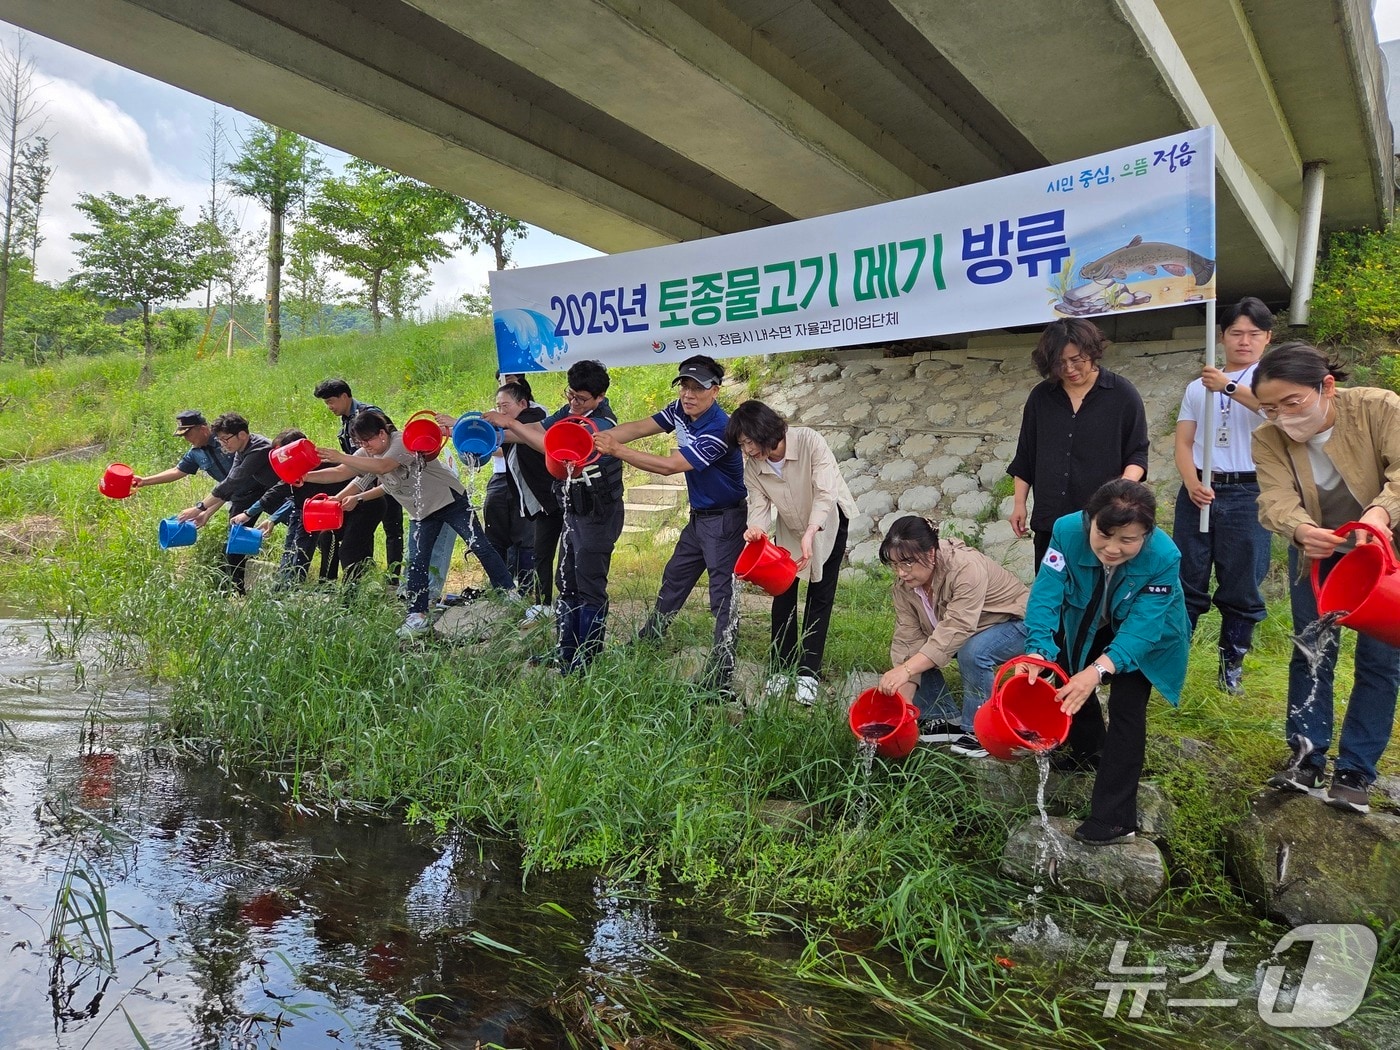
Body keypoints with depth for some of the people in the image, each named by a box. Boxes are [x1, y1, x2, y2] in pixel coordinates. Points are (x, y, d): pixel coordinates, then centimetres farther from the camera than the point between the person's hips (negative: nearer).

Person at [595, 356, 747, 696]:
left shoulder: (718, 430, -28)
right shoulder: (680, 410, -2)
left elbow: (669, 466, -29)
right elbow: (640, 427, -6)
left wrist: (616, 450, -29)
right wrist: (601, 437, -24)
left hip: (724, 519, -9)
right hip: (698, 516, 9)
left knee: (723, 595, -6)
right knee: (673, 579, 21)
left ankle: (720, 676, 0)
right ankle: (648, 640, 39)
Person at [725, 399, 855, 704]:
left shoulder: (810, 441, -34)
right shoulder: (752, 465, -20)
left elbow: (826, 493, -38)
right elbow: (758, 505, -20)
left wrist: (810, 534, -51)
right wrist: (755, 529, -44)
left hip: (828, 521, -4)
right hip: (790, 528, 4)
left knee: (820, 595, -1)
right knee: (783, 593, 2)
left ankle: (808, 672, 5)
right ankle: (782, 668, 12)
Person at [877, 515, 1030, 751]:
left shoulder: (966, 568, -36)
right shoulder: (904, 583, -16)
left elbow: (954, 631, -45)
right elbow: (908, 638, -20)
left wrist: (906, 670, -54)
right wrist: (902, 701, -28)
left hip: (1015, 623, -7)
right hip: (974, 633, 7)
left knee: (973, 652, -34)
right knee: (920, 652, -13)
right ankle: (948, 719, 1)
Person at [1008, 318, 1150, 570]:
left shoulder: (1122, 394, 1)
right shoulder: (1040, 396, 9)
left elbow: (1138, 453, 2)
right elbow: (1025, 457, 14)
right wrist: (1019, 503, 10)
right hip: (1050, 520, 3)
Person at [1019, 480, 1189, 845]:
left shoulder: (1164, 557, -38)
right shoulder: (1067, 531, -34)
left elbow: (1140, 627, -39)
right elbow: (1046, 595, -35)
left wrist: (1099, 670, -53)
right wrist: (1038, 651, -52)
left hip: (1147, 636, -3)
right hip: (1088, 625, 4)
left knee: (1126, 708, -13)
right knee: (1071, 682, 17)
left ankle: (1116, 819, -6)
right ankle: (1088, 749, 49)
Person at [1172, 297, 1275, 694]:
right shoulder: (1198, 386, 14)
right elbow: (1183, 442, 8)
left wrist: (1229, 386, -32)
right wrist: (1192, 483, -9)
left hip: (1247, 494, -2)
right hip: (1198, 491, 3)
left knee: (1241, 586, 5)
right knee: (1186, 581, 5)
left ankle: (1232, 662, 18)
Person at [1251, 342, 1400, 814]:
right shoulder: (1268, 439, -19)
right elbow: (1277, 500, -31)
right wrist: (1301, 531, -53)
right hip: (1317, 555, 2)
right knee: (1311, 653, 6)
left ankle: (1355, 771, 12)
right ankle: (1307, 756, 18)